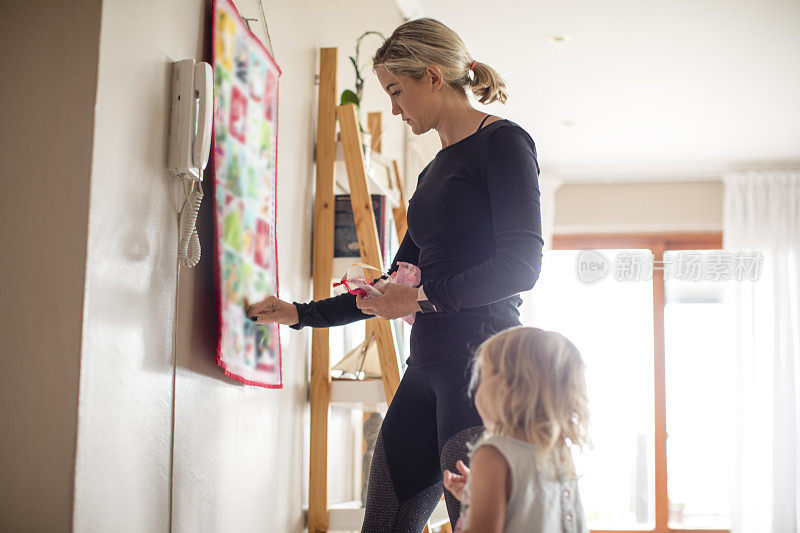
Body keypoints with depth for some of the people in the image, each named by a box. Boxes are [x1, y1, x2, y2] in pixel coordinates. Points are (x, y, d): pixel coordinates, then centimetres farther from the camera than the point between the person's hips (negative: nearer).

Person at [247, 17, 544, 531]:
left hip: (481, 358, -8)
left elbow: (522, 266, -12)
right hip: (427, 367, 8)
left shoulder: (503, 142, -1)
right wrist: (302, 313, 30)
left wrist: (425, 296, -9)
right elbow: (395, 288, 28)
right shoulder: (435, 172, 23)